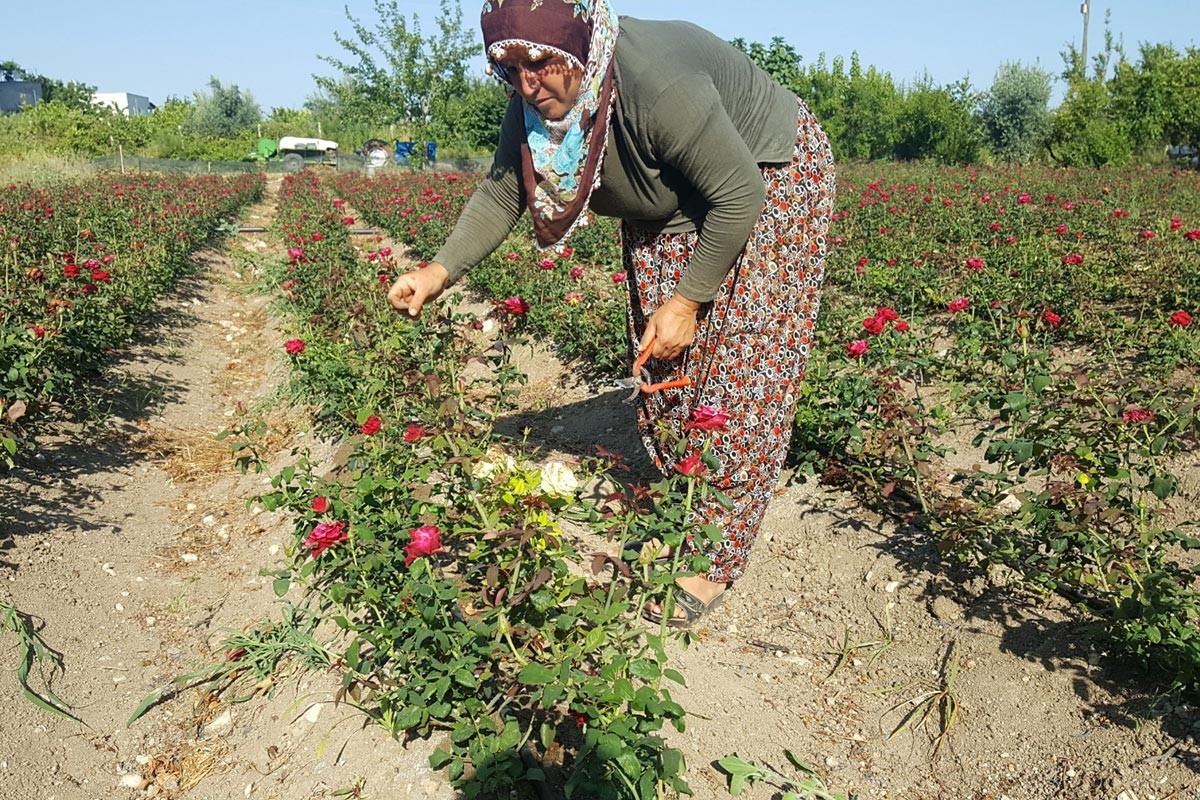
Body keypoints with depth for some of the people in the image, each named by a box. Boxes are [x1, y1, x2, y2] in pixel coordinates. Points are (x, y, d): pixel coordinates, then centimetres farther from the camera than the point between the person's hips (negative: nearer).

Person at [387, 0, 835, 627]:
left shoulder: (657, 85, -37)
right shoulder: (535, 101, -15)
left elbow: (739, 197, -29)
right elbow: (501, 194, -4)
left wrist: (687, 300, -23)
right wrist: (440, 271, -15)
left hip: (767, 182, -7)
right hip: (668, 214, 7)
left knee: (740, 373, -11)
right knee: (664, 369, 8)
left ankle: (712, 564, -2)